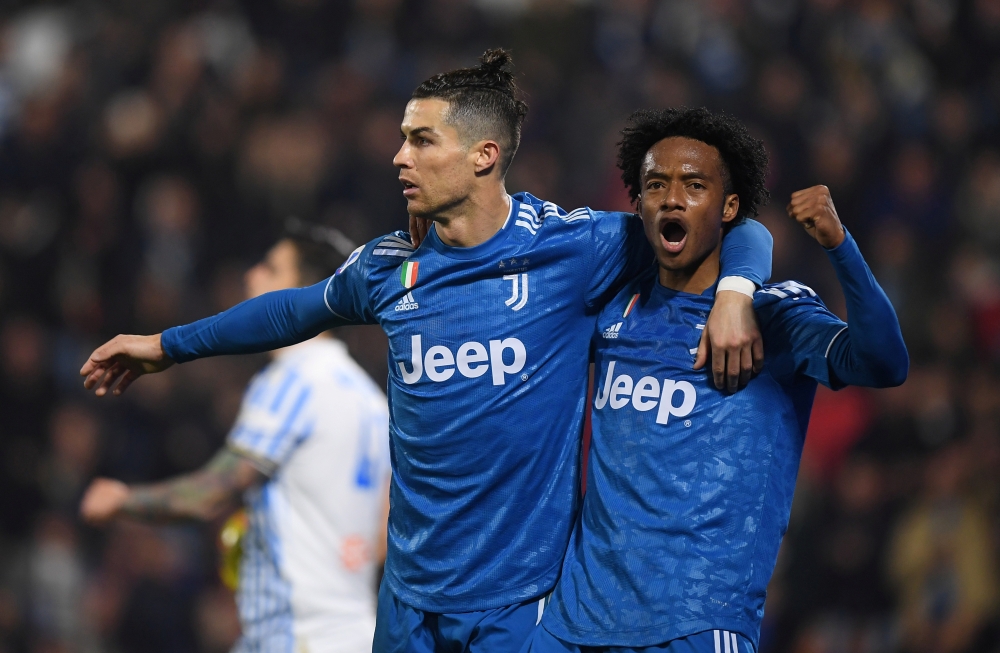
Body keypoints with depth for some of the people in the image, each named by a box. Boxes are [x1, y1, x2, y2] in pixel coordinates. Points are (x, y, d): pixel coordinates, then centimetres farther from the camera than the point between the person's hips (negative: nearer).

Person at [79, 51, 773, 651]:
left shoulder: (571, 246, -9)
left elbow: (737, 233, -2)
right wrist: (168, 345, 32)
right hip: (412, 590, 5)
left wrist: (734, 292, -25)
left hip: (521, 593, -5)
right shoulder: (390, 269, 5)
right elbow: (301, 309, 26)